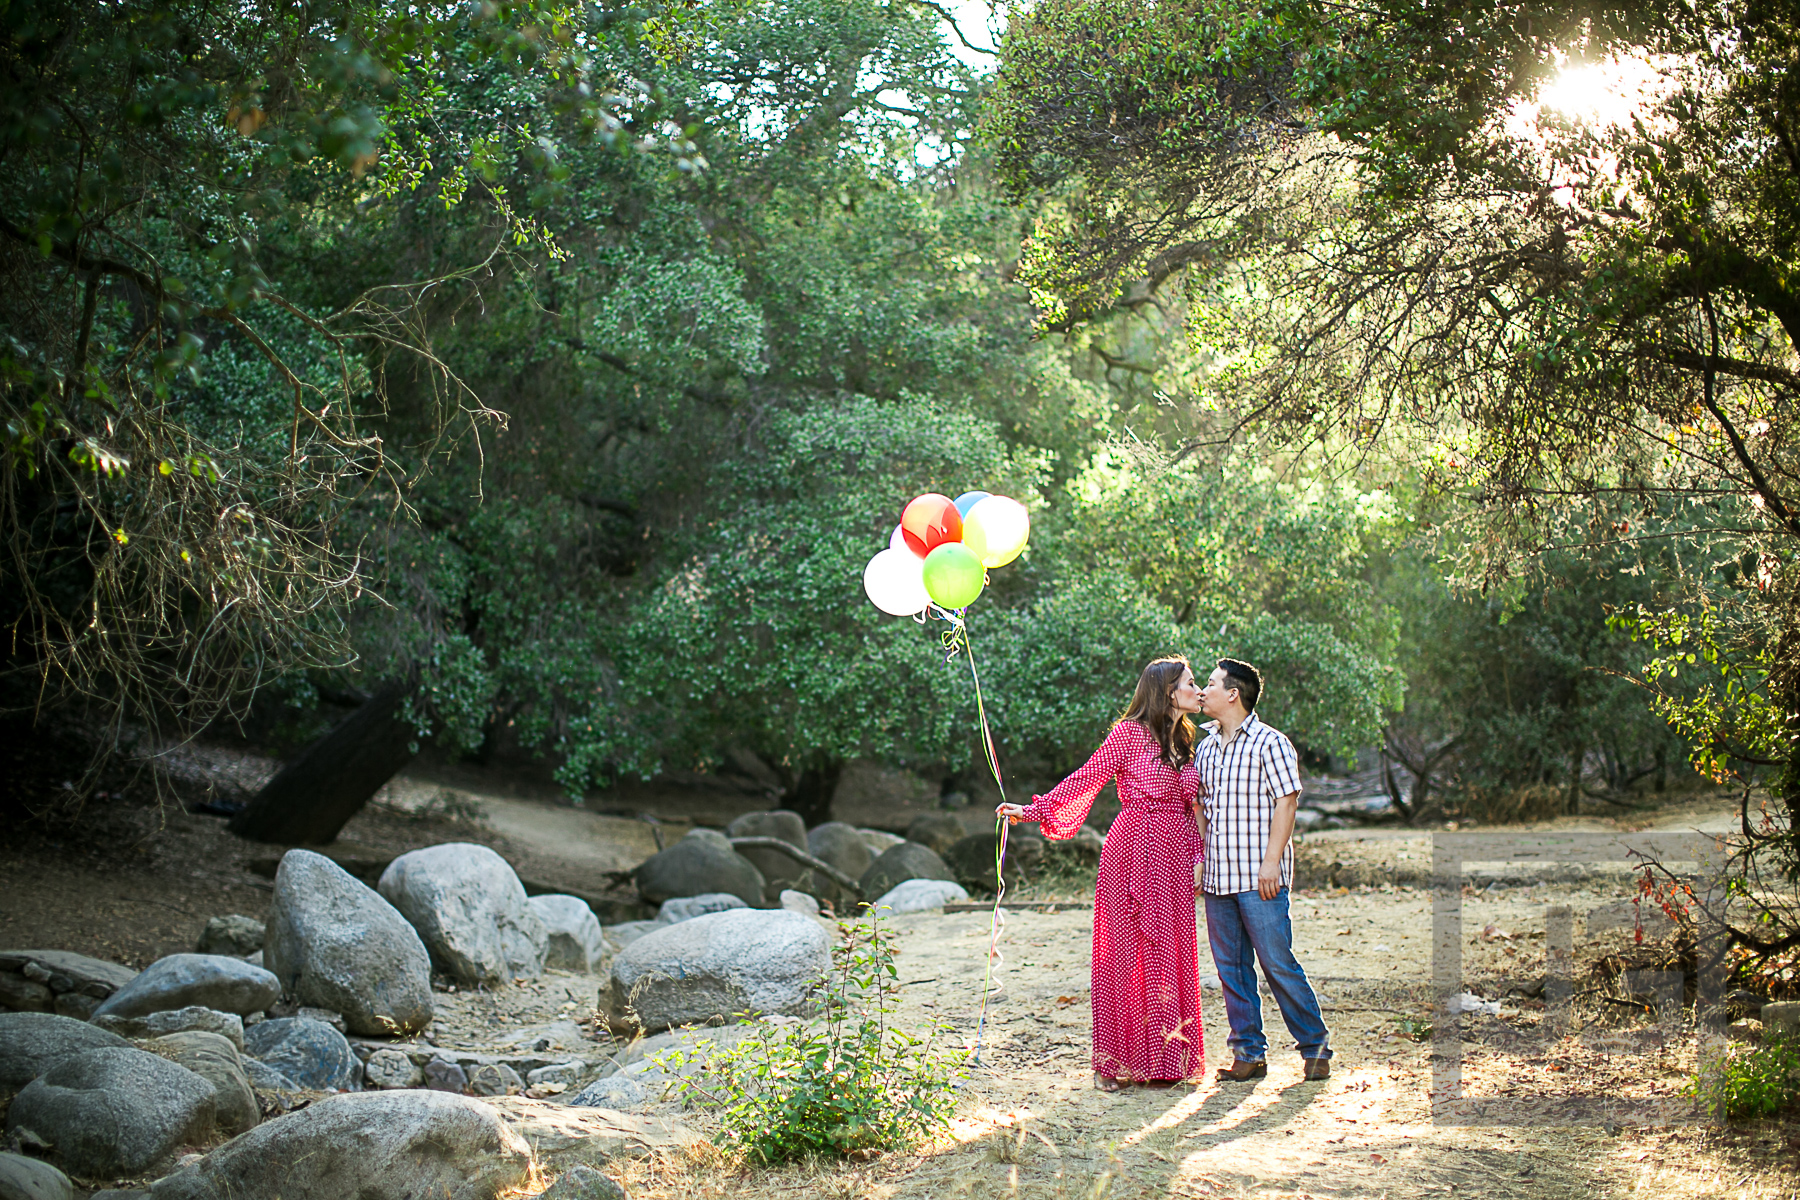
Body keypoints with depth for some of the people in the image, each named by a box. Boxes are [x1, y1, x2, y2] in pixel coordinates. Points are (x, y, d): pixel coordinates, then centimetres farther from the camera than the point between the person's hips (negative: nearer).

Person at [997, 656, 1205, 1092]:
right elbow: (1087, 778, -6)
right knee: (1128, 951, -4)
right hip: (1135, 849, -6)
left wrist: (1198, 858, 10)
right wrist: (1035, 809, -13)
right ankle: (1115, 1061, 4)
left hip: (1174, 858, 6)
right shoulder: (1130, 733, -4)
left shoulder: (1184, 742, 16)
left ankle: (1166, 1058, 12)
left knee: (1169, 954, 5)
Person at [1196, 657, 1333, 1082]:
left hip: (1258, 878, -7)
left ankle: (1316, 1047, 8)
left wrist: (1271, 861, -15)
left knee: (1278, 964, -5)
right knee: (1230, 968, 7)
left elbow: (1286, 803, -9)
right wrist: (1198, 860, 13)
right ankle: (1249, 1054, 15)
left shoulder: (1269, 743, -6)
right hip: (1217, 877, 7)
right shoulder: (1206, 747, 14)